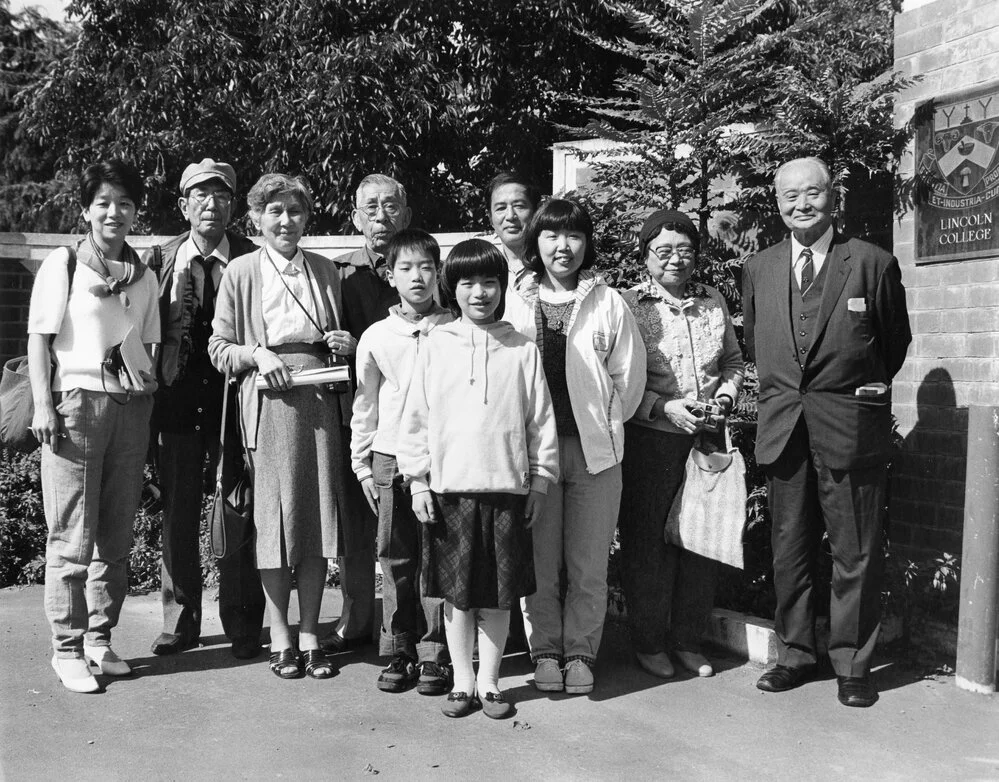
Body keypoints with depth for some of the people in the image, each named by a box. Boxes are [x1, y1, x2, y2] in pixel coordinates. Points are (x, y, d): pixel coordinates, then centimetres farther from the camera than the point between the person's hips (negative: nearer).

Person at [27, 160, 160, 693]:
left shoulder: (143, 277, 14)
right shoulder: (62, 265, 2)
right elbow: (39, 340, -1)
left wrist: (148, 380, 6)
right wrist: (43, 405, -9)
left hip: (131, 406, 4)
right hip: (76, 401, -4)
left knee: (116, 534, 7)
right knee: (72, 536, -3)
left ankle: (100, 639, 18)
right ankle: (67, 648, 6)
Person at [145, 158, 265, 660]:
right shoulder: (160, 260, 6)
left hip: (236, 400, -2)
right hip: (178, 402, 2)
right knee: (177, 514, 9)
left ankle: (241, 626, 15)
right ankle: (179, 623, 23)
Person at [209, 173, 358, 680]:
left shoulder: (324, 271, 14)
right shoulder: (242, 272, 4)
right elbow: (218, 348, 5)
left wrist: (347, 344, 2)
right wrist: (257, 354, -12)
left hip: (322, 400, 3)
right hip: (270, 400, -3)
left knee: (320, 516, 3)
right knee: (276, 515, -1)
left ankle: (310, 634, 14)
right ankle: (280, 638, 11)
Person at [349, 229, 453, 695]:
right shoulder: (376, 337, 5)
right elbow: (364, 405, 10)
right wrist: (362, 464, 8)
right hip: (391, 459, 2)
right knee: (395, 559, 6)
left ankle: (434, 655, 11)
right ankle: (398, 652, 16)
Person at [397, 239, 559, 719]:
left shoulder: (522, 351, 3)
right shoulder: (437, 346, 3)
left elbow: (541, 421, 5)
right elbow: (415, 417, 4)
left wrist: (539, 481, 3)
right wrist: (418, 481, 0)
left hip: (507, 487, 0)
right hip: (448, 487, 0)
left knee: (498, 594, 7)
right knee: (456, 593, 8)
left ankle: (489, 682, 21)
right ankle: (462, 682, 22)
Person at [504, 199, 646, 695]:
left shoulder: (608, 303, 3)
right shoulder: (516, 303, 4)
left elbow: (629, 373, 7)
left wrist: (606, 424, 9)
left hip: (594, 448, 0)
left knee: (588, 564, 4)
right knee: (539, 561, 4)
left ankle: (579, 653, 18)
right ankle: (545, 651, 19)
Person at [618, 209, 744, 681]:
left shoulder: (714, 302, 10)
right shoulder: (629, 306, -5)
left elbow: (733, 361, 19)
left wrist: (725, 396, 0)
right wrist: (664, 407, -16)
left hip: (706, 437, 4)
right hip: (649, 440, -4)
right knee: (647, 541, 4)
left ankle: (687, 638, 24)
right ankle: (648, 642, 19)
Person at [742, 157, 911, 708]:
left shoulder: (874, 264, -2)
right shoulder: (758, 270, 9)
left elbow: (896, 341, 8)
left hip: (850, 428, -3)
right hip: (782, 427, 4)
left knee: (855, 553, 3)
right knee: (788, 551, 11)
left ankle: (852, 664, 16)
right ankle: (794, 655, 23)